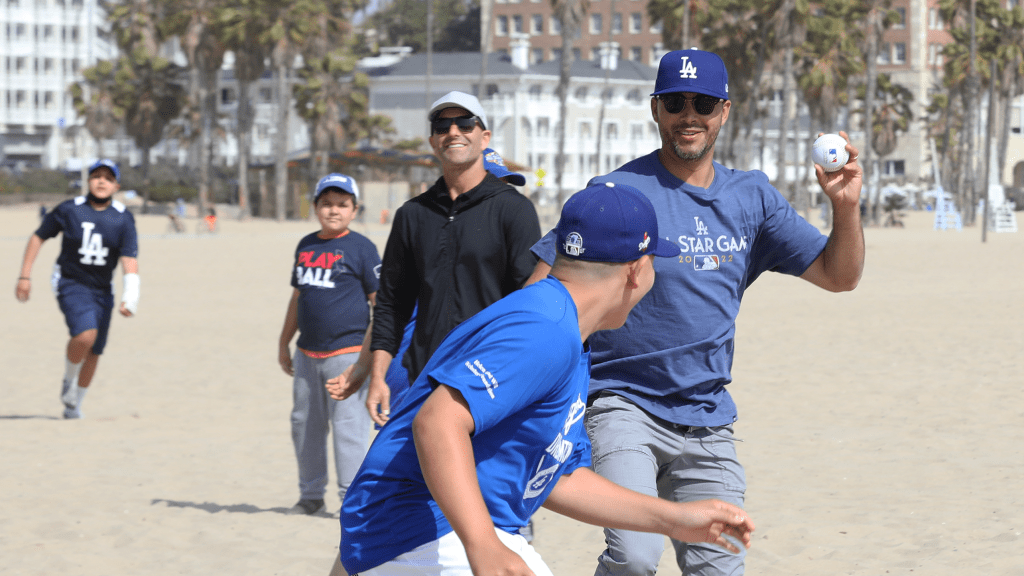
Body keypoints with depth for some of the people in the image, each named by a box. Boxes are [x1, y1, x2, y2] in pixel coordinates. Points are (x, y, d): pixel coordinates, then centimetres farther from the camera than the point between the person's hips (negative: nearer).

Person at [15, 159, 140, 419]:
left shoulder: (124, 219, -6)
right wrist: (24, 276, 1)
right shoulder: (68, 210, -7)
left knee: (94, 352, 7)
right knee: (85, 335, -26)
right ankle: (68, 381, 1)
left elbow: (129, 260, -14)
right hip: (71, 283, -3)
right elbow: (38, 237, 5)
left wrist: (130, 298, -29)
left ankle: (74, 405, 28)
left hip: (102, 290, 3)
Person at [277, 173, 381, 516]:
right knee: (304, 424, 11)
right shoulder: (306, 246, 14)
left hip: (346, 351, -7)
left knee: (348, 424, -8)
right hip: (307, 354, 7)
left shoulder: (360, 247, -3)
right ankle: (311, 496, 22)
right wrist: (284, 343, 22)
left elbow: (380, 301, -5)